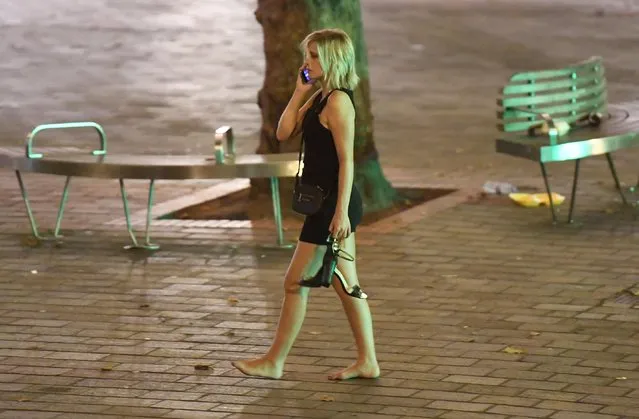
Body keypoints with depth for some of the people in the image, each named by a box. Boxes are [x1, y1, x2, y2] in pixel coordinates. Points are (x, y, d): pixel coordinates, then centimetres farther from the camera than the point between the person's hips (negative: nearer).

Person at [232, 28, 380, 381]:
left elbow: (346, 160, -21)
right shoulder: (319, 98, 12)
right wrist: (299, 92, 5)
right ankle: (367, 362, 16)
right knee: (346, 285, 12)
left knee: (296, 282, -2)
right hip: (327, 203, 10)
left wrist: (341, 211, -24)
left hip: (334, 205, -10)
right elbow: (284, 132, 11)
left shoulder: (338, 102, -17)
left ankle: (273, 362, 7)